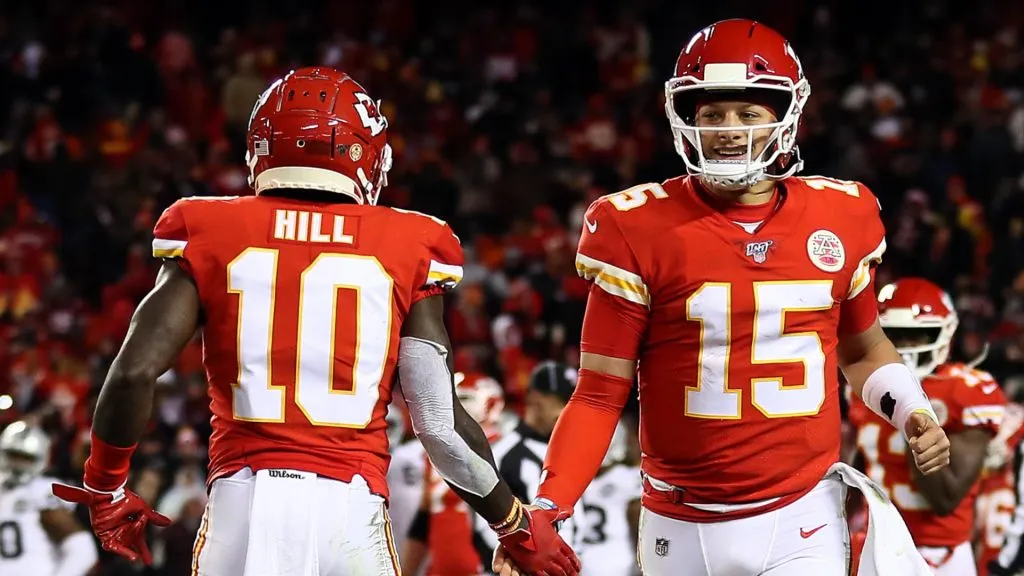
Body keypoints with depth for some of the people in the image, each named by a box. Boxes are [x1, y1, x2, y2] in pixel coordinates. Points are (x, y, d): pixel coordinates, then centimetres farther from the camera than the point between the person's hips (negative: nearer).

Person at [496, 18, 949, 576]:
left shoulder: (840, 219, 3)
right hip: (681, 530, -1)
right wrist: (546, 510, -16)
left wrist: (913, 412, 3)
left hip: (799, 523, 1)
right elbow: (601, 393, -4)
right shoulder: (638, 231, -5)